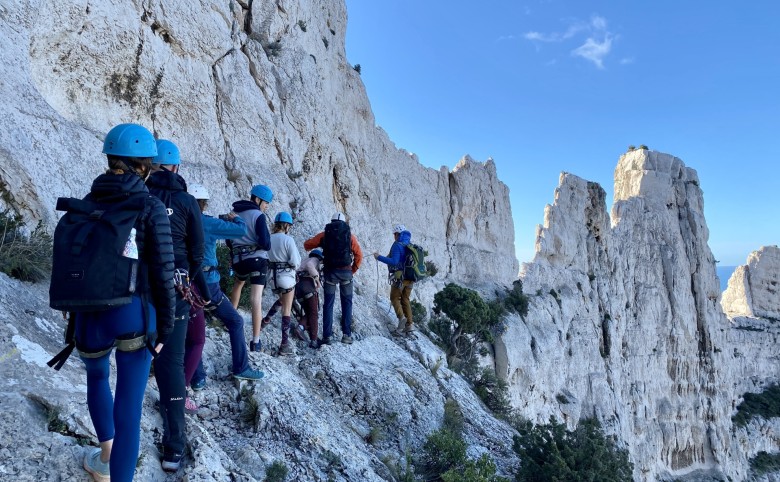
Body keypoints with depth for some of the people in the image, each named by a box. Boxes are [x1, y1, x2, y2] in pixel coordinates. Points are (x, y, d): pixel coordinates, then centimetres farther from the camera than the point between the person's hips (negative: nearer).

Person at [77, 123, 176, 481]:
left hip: (90, 313, 5)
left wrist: (76, 309, 21)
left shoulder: (87, 203, 3)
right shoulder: (151, 207, -9)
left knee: (97, 376, 32)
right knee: (129, 407, 4)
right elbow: (162, 274, -12)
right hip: (135, 312, -4)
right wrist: (165, 327, -2)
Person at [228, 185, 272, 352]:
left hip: (238, 260, 6)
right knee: (256, 299, -9)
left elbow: (228, 240, 18)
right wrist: (266, 246, 6)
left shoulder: (233, 213, 13)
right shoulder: (258, 215, -7)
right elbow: (265, 243, -15)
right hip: (257, 259, -6)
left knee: (238, 283, 36)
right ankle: (256, 342, -12)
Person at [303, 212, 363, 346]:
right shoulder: (350, 235, 7)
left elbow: (307, 245, 10)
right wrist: (353, 270, 13)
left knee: (328, 304, 6)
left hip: (330, 272, 0)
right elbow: (359, 255, 2)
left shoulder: (325, 234, 7)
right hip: (346, 272, 0)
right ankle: (346, 335, 8)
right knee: (347, 303, 11)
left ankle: (327, 336, 1)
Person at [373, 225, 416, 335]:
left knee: (395, 298, 5)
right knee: (405, 299, 13)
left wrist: (379, 257, -16)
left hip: (400, 277, -7)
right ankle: (409, 324, 9)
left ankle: (401, 317, -16)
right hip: (410, 277, 7)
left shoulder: (397, 245, -12)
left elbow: (394, 261, -21)